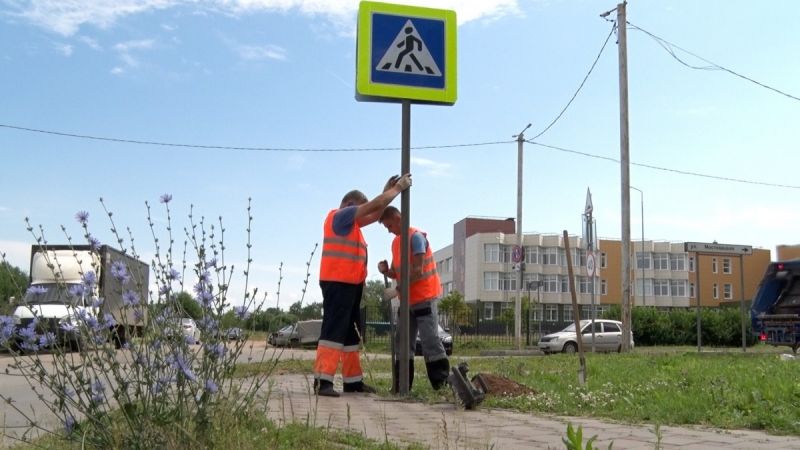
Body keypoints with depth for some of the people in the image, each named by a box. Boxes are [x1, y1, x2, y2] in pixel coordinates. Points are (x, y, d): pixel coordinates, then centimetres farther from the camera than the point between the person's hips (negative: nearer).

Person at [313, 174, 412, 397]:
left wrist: (387, 190, 18)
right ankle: (322, 380, -15)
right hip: (337, 283, -10)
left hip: (351, 284, 10)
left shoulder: (349, 222, 21)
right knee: (333, 330, -13)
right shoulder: (339, 216, -7)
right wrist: (398, 188, -1)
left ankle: (353, 380, 13)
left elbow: (374, 215, 24)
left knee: (350, 334, 10)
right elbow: (374, 205, -10)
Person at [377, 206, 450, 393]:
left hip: (424, 297, -8)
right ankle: (402, 386, 10)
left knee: (430, 340, -9)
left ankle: (443, 383, -3)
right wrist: (386, 271, -3)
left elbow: (417, 271, -20)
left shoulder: (416, 236, -12)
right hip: (407, 300, 8)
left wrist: (397, 290, -21)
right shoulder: (395, 242, 14)